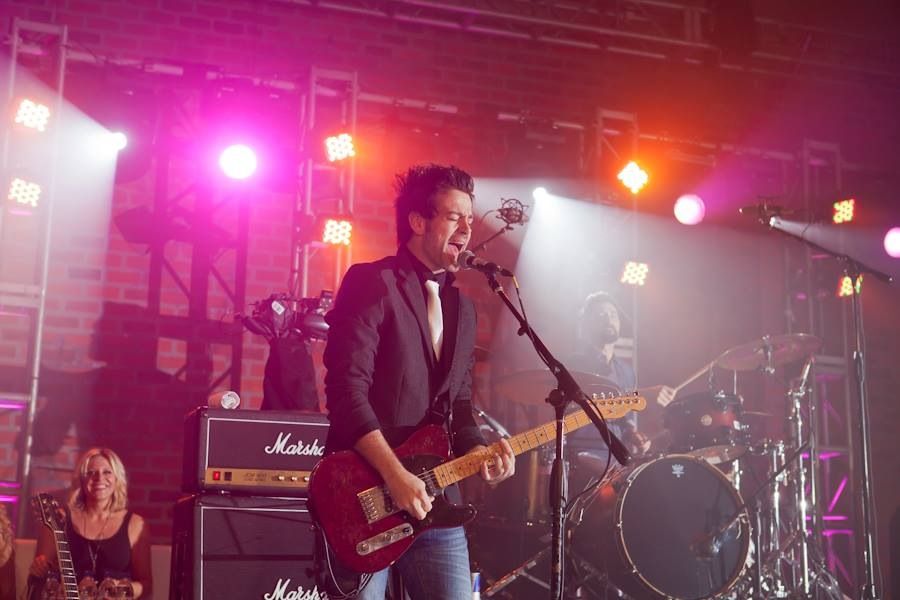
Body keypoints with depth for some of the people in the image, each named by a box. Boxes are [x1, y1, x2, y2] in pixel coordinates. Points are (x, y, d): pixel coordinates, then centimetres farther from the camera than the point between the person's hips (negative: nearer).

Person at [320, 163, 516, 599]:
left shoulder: (462, 308, 18)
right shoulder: (370, 283, -6)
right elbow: (347, 390, -15)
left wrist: (477, 451, -1)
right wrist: (395, 474, -20)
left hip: (433, 498, 6)